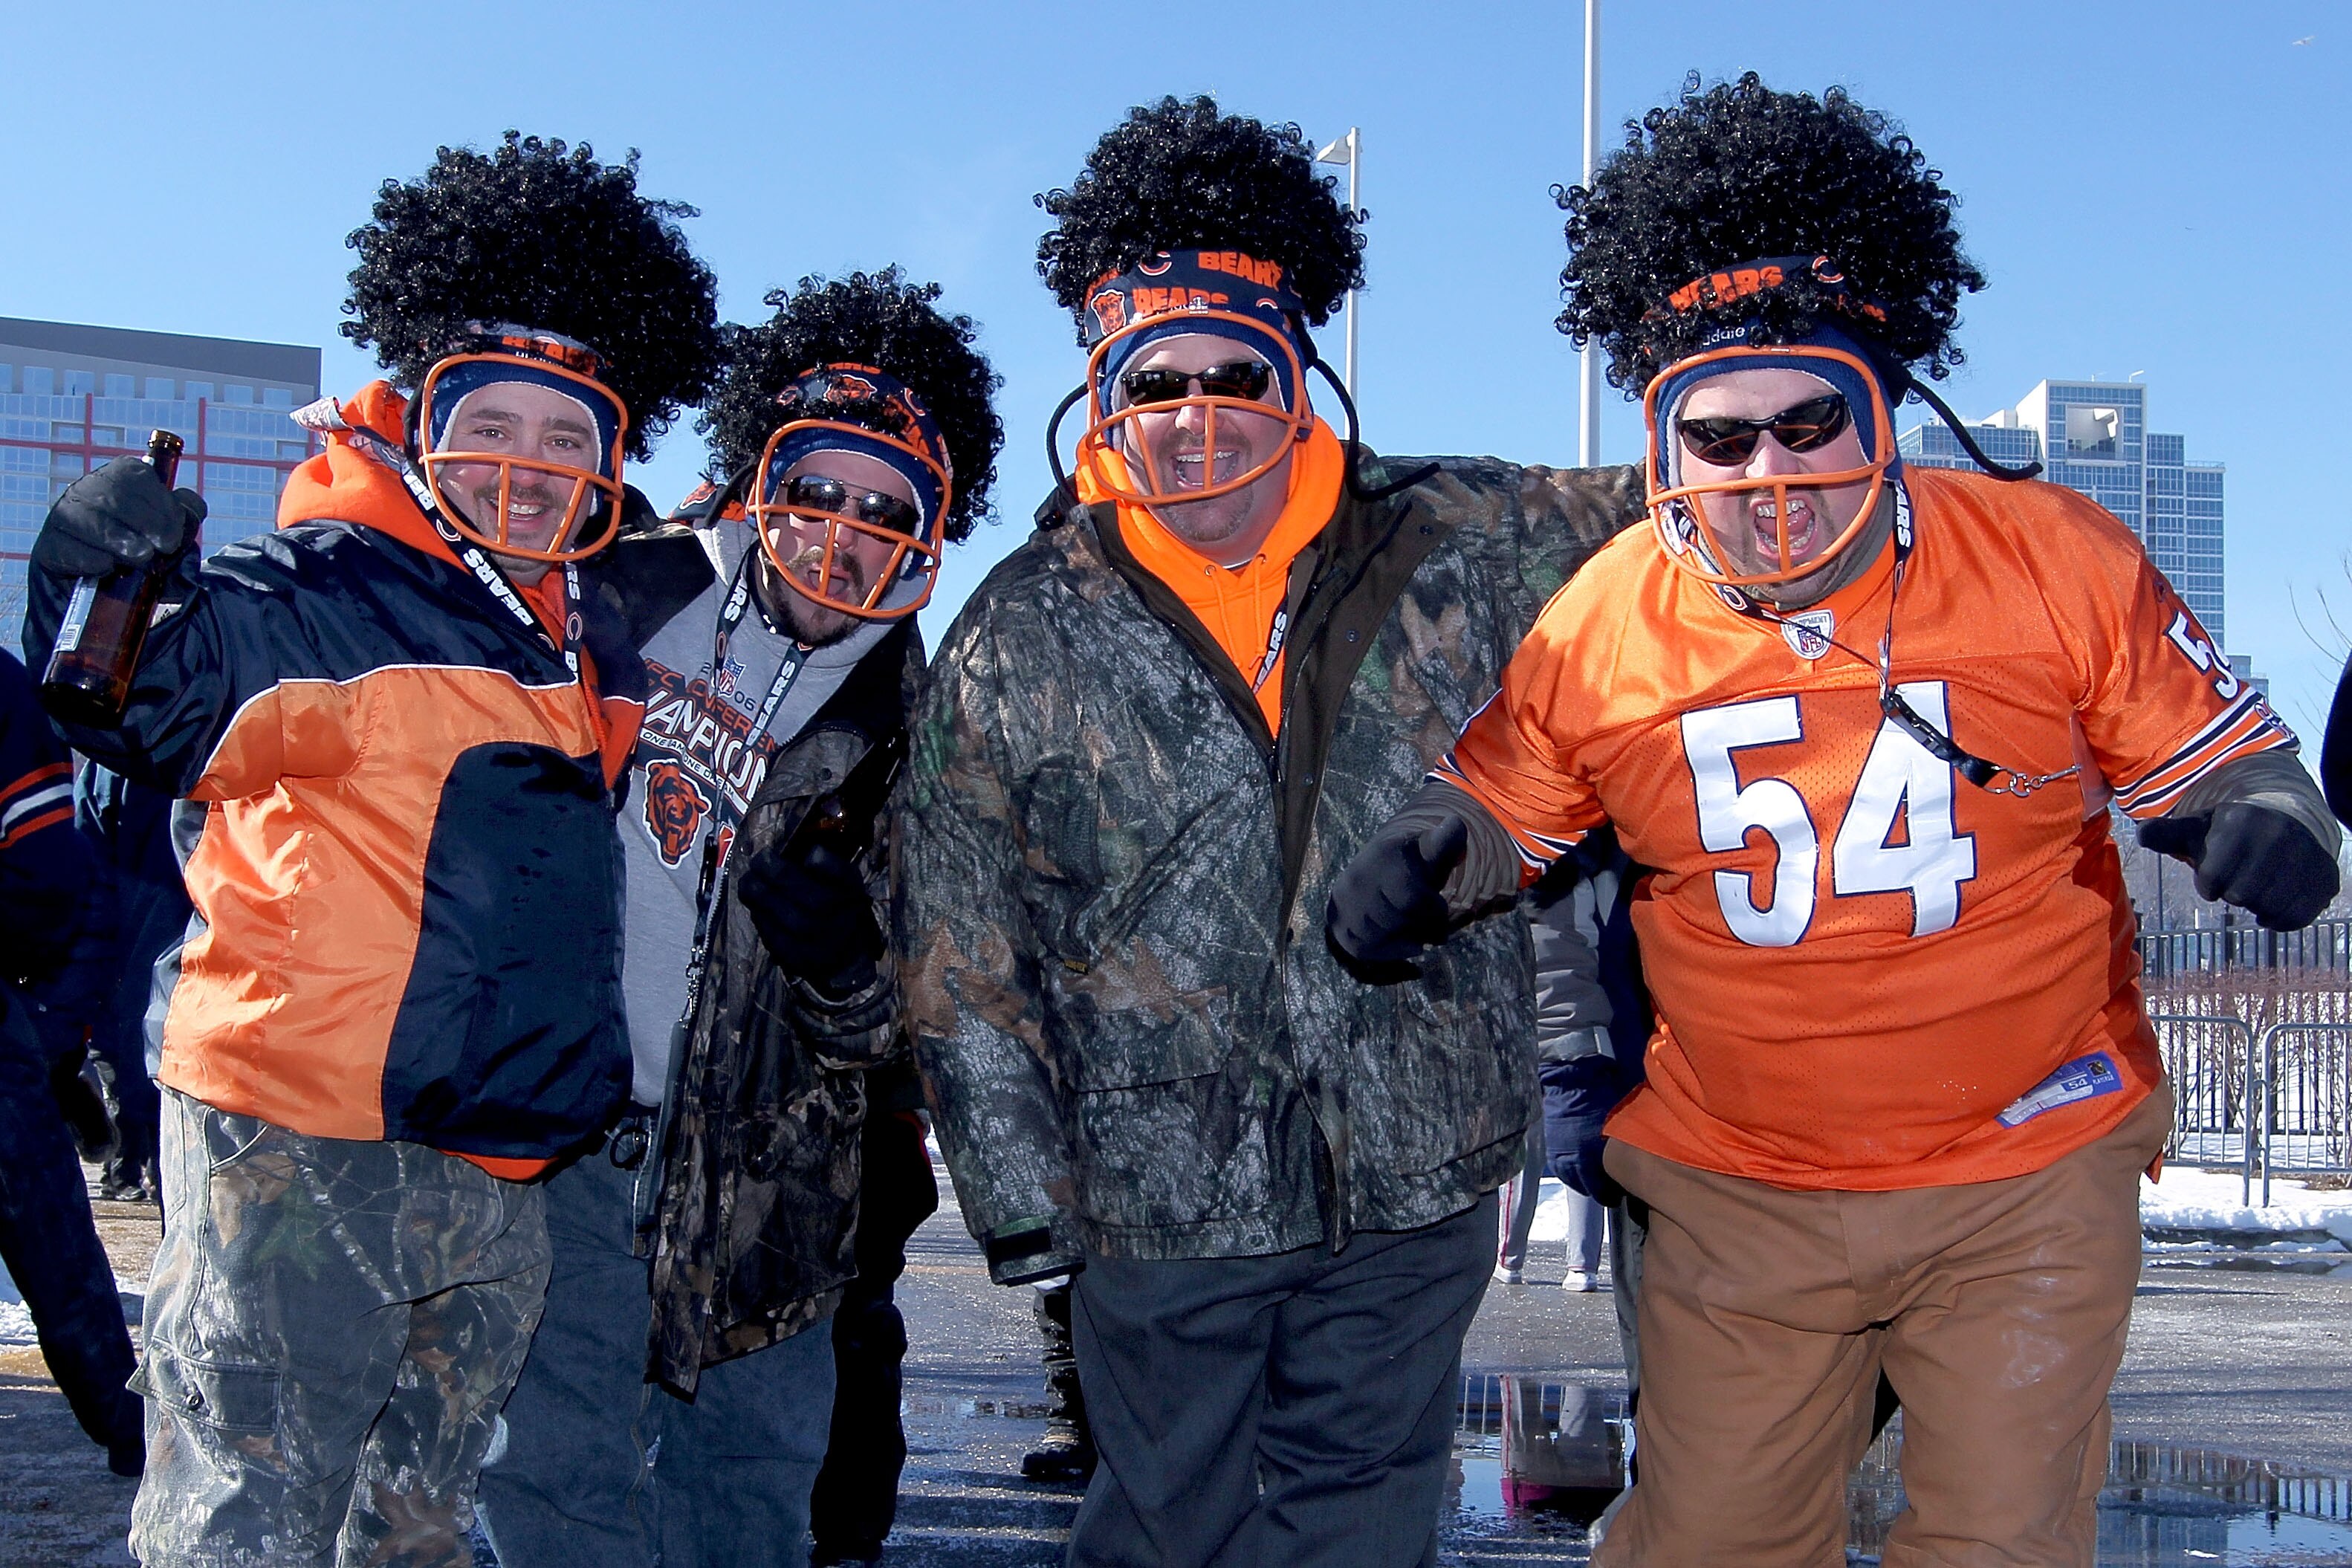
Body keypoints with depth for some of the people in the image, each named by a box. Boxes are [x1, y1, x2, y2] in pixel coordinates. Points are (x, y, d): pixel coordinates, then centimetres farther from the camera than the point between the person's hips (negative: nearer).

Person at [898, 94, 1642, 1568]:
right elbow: (965, 958, 0)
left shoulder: (1452, 550, -2)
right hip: (1161, 1206, -1)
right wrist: (1023, 1204, -2)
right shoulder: (1020, 641, -4)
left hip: (1417, 1182, 1)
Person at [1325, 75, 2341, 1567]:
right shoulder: (1602, 624, -8)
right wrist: (1428, 856, -13)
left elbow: (2209, 754, 1)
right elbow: (1502, 800, 9)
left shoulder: (2058, 564, -12)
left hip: (2031, 1178, -1)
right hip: (1739, 1193, 1)